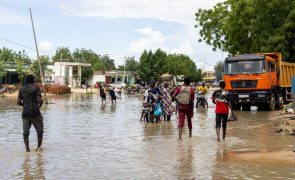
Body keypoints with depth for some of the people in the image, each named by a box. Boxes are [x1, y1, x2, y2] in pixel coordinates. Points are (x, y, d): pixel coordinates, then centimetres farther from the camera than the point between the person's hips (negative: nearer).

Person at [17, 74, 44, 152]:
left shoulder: (22, 89, 8)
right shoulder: (36, 88, -5)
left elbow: (18, 102, 5)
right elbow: (39, 100, -14)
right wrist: (40, 105, 6)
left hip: (25, 113, 4)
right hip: (35, 113, -4)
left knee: (25, 132, 8)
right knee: (40, 130, 13)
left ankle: (27, 149, 2)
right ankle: (39, 147, 17)